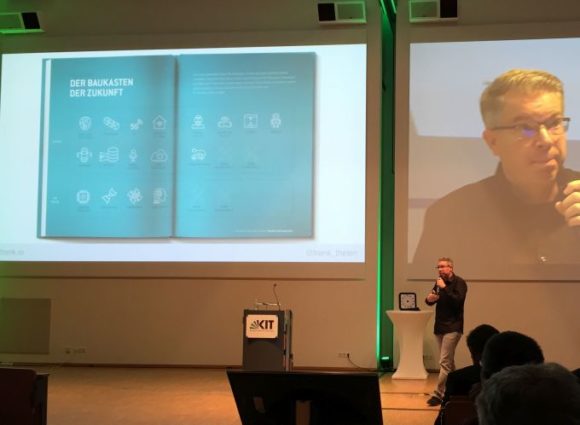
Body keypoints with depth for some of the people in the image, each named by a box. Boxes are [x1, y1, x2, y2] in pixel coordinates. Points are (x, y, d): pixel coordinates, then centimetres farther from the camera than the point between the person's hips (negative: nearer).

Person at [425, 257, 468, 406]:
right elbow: (431, 301, 16)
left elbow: (458, 301, -24)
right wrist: (429, 299, -7)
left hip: (453, 327, -7)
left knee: (444, 362, -13)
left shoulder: (459, 283, -9)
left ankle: (439, 394, -14)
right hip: (440, 326, 7)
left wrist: (444, 288, -25)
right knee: (449, 362, 15)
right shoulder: (439, 282, 11)